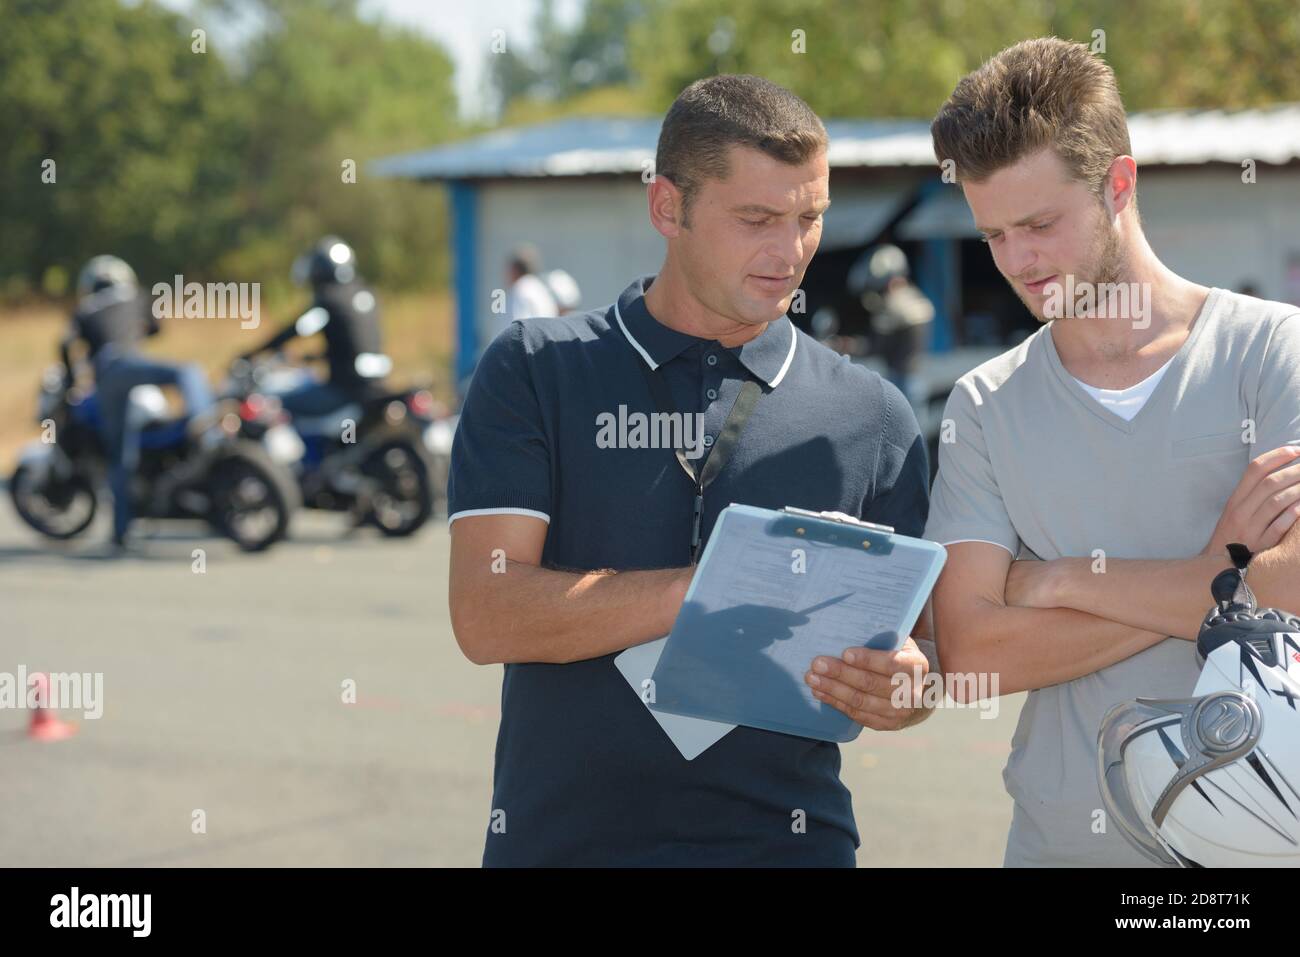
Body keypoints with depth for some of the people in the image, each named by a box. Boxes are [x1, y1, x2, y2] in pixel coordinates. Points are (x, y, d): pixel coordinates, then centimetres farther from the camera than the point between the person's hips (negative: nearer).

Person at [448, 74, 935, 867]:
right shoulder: (534, 371, -1)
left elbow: (920, 652, 7)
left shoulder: (872, 417, 3)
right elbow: (487, 615, -12)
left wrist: (896, 690, -17)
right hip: (561, 837, -1)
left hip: (784, 841, 1)